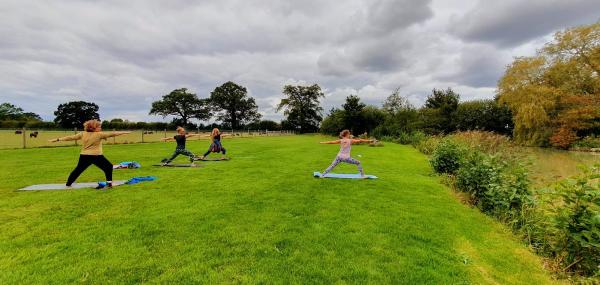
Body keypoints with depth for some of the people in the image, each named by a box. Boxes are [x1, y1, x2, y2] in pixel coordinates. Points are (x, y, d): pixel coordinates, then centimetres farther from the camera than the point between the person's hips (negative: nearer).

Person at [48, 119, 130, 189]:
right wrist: (124, 132, -3)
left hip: (84, 156, 5)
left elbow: (70, 137, 9)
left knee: (78, 170, 21)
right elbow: (111, 134, -8)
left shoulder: (82, 134, 4)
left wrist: (57, 139, 20)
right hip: (96, 156, -5)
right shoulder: (99, 134, -9)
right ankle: (109, 183, 2)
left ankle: (68, 183, 29)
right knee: (108, 167, 8)